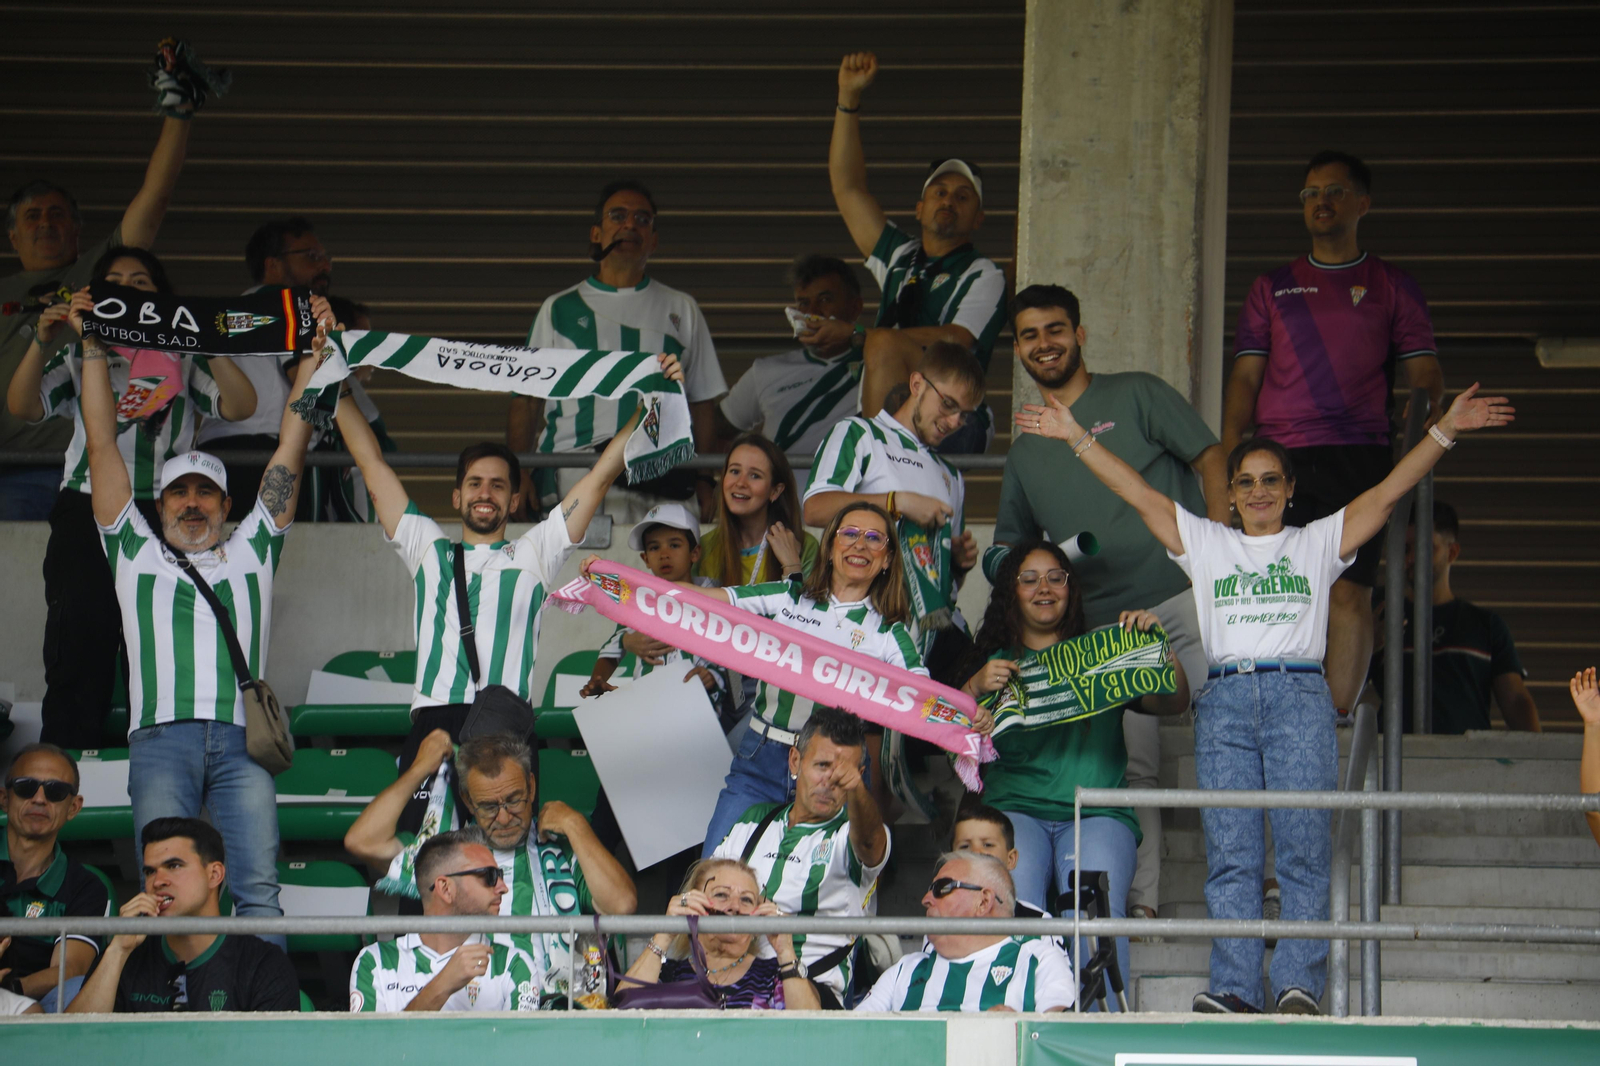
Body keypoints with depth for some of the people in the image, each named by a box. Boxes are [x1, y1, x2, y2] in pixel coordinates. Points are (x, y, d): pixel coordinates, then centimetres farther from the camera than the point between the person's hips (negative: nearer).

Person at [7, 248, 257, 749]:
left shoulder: (183, 361, 16)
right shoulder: (78, 358, 18)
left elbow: (240, 405, 1)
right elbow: (23, 406, 4)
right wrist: (42, 342, -10)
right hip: (84, 518, 0)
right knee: (77, 659, -7)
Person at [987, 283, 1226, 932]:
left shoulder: (1137, 397, 10)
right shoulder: (1025, 452, 22)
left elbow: (1210, 458, 3)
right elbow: (1011, 545, 29)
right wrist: (1005, 564, 4)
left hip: (1186, 594, -4)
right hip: (1104, 627, 4)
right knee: (1132, 767, -4)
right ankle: (1138, 901, -3)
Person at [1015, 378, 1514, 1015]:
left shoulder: (1319, 542, 20)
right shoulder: (1205, 543, 23)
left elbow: (1390, 491, 12)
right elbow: (1137, 493, 18)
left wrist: (1444, 431, 3)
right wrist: (1076, 437, 12)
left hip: (1299, 695, -1)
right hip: (1225, 699, 1)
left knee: (1303, 849, -12)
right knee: (1230, 854, -8)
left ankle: (1299, 985, -18)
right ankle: (1235, 990, -15)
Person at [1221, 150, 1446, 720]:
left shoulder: (1393, 287, 14)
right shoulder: (1272, 288, 19)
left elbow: (1423, 369, 9)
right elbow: (1245, 376, 13)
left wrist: (1430, 401, -14)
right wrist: (1230, 455, 0)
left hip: (1357, 458, -2)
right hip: (1277, 459, 2)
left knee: (1349, 592, -13)